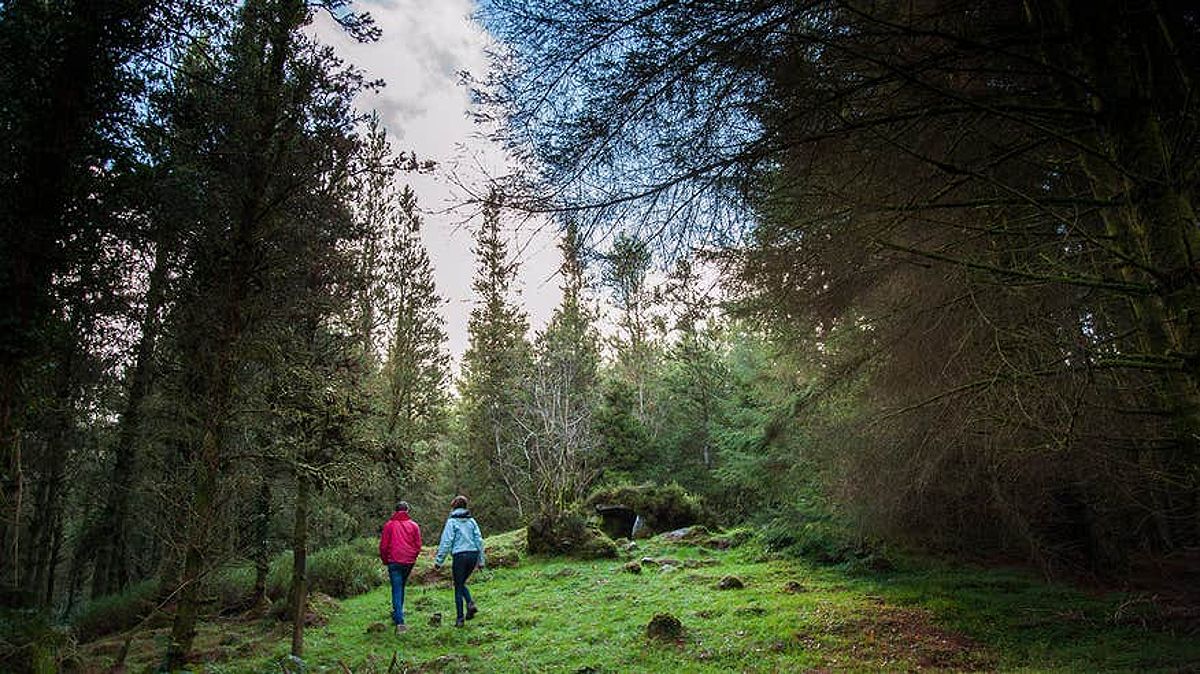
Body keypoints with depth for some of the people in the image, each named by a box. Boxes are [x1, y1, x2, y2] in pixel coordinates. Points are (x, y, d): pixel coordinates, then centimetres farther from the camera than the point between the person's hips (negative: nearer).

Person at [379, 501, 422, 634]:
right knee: (401, 588, 20)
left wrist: (385, 561, 13)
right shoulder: (414, 525, 3)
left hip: (394, 562, -2)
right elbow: (418, 545, 4)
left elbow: (383, 545, -1)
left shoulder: (389, 525, -2)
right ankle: (397, 616, 28)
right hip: (409, 562, 3)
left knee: (397, 590, -3)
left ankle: (399, 622, -13)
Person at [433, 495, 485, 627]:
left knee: (458, 587, 6)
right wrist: (481, 560, 13)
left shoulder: (452, 521, -3)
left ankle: (460, 618, 5)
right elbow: (479, 540, 8)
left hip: (460, 555, -4)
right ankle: (470, 603, -2)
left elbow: (446, 541, -8)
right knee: (462, 583, 22)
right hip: (473, 555, 4)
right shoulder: (471, 521, 10)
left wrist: (439, 560, -3)